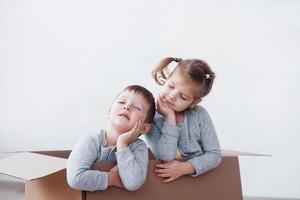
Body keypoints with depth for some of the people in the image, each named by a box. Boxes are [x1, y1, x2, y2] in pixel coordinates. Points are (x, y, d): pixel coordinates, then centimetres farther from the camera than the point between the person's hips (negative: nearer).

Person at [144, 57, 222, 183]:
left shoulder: (200, 115, -3)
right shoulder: (150, 118, -8)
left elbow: (215, 155, -4)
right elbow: (165, 156, -18)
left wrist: (184, 168, -16)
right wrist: (170, 116, -18)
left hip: (200, 176, 1)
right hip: (167, 182, -1)